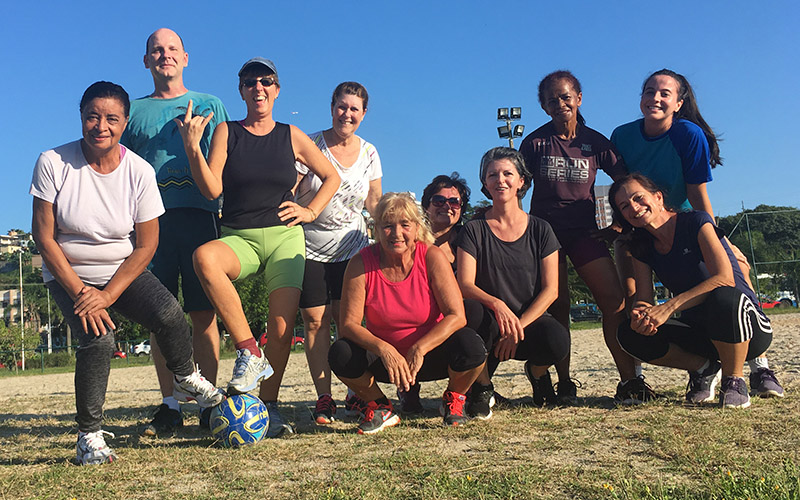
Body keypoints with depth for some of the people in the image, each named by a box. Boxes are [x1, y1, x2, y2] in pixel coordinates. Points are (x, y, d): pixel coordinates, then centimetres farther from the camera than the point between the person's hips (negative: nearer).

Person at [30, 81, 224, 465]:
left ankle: (185, 380, 6)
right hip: (68, 275, -1)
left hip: (123, 272, 1)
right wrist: (79, 293, -18)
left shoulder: (140, 171, -11)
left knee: (168, 313, -24)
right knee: (98, 337, -25)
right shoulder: (53, 163, -13)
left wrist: (107, 295, -18)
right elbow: (44, 238, -11)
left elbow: (146, 245, -8)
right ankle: (89, 435, -7)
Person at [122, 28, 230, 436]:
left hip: (199, 215, -1)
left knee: (204, 312, -4)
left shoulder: (209, 106, 17)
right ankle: (169, 405, 5)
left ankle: (209, 402, 3)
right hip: (151, 219, 1)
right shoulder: (134, 111, 20)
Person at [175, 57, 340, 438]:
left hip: (284, 238, 1)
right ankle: (249, 353, -26)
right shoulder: (226, 132, 8)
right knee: (204, 257, -35)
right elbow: (212, 189, -3)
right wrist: (192, 149, -15)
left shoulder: (291, 136, 11)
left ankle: (270, 407, 6)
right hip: (238, 239, 0)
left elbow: (331, 177, 20)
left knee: (282, 327, -12)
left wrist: (311, 211, 7)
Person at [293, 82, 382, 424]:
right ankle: (324, 399, 4)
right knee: (315, 321, -4)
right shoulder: (311, 145, -4)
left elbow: (374, 203, 15)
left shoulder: (369, 153, 7)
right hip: (310, 249, -2)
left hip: (351, 248, 2)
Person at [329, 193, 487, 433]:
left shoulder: (432, 257, -14)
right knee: (340, 354, -27)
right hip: (384, 358, 1)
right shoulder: (361, 264, -12)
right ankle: (381, 408, 2)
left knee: (470, 345, -31)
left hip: (431, 355, -1)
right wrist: (384, 350, -34)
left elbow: (456, 316, -19)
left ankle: (454, 400, 4)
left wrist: (419, 349, -32)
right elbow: (349, 324, -16)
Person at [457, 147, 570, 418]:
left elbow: (551, 289, -1)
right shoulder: (474, 230, 3)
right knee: (476, 313, -36)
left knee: (558, 341, -32)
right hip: (490, 324, -1)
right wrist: (497, 304, -28)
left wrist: (518, 327, -15)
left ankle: (536, 371, 8)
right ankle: (482, 386, -7)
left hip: (530, 322, 1)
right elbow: (464, 285, -7)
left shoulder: (540, 230, 6)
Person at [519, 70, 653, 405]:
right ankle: (564, 384, 6)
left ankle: (629, 380, -8)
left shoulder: (595, 142, 4)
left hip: (584, 231, 1)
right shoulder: (535, 142, 1)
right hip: (545, 230, -1)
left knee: (614, 299, -13)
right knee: (558, 306, -3)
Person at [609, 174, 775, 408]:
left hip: (750, 330, -5)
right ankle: (704, 369, 4)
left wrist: (669, 306, -37)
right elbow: (643, 300, -3)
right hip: (700, 333, 5)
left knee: (722, 298, -39)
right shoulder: (642, 247, 3)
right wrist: (639, 316, -29)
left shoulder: (696, 221, -14)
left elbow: (724, 278, -27)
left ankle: (733, 380, -13)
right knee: (629, 334, -17)